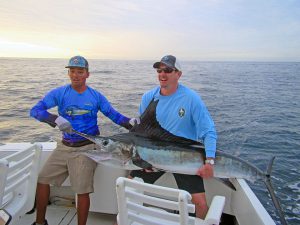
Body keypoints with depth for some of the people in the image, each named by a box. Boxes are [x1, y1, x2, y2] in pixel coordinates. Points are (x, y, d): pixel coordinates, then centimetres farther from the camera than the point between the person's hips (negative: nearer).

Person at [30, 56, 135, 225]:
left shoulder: (96, 96, -2)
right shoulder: (59, 93, -2)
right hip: (65, 146, 3)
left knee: (82, 190, -6)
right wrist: (56, 119, -31)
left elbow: (114, 115, -2)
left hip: (86, 147, -3)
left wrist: (130, 122, -22)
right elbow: (35, 110, -11)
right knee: (42, 179, 6)